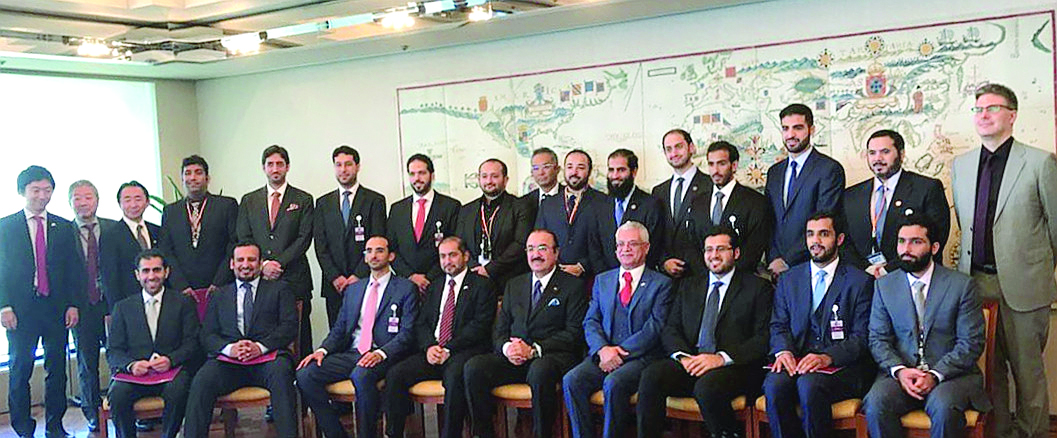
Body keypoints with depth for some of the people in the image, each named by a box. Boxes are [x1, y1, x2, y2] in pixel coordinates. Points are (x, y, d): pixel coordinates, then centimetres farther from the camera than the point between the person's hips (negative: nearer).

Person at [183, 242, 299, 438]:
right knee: (201, 381, -28)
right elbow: (207, 335, 13)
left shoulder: (279, 289, 18)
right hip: (228, 361, 2)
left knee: (280, 372, -36)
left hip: (267, 358, -2)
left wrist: (261, 346, -12)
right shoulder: (219, 296, 24)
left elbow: (289, 326, 5)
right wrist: (229, 348, -10)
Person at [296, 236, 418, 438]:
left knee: (361, 374, -38)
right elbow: (339, 329, 19)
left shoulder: (406, 288, 6)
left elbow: (407, 333, -4)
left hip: (383, 356, -5)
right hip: (350, 353, 6)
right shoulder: (353, 289, 23)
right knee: (305, 374, -18)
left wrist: (381, 353, -21)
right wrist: (322, 350, -2)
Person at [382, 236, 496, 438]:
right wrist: (429, 346, -6)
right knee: (395, 374, -19)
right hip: (432, 352, 5)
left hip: (463, 352, -5)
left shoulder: (482, 286, 6)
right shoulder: (434, 288, 25)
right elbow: (421, 323, 17)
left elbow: (480, 325, -6)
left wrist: (449, 349, -13)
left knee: (454, 376, -38)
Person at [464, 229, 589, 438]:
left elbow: (573, 334, -5)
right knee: (473, 367, -21)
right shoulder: (514, 285, 22)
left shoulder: (573, 286, 5)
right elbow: (499, 330, 18)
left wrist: (534, 350, -15)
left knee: (540, 371, -39)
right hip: (512, 358, 5)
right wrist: (506, 348, -7)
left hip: (552, 357, -5)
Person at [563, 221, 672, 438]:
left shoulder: (661, 284, 6)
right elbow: (591, 322, 11)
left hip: (640, 356, -4)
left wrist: (621, 352, -14)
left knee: (614, 383, -34)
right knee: (571, 380, -24)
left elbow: (655, 327, -5)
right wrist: (603, 349, -10)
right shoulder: (602, 280, 20)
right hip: (602, 354, 4)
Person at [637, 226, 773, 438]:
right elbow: (670, 329, 14)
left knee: (707, 387, -35)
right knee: (651, 376, -25)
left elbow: (764, 338, -3)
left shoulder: (758, 287, 7)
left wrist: (722, 358, -16)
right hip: (690, 364, 4)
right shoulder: (688, 287, 22)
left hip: (734, 366, -4)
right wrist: (683, 356, -8)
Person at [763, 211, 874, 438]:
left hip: (841, 366, -3)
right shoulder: (788, 279, 18)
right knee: (773, 384, -29)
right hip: (796, 361, 3)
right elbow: (778, 325, 13)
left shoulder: (860, 282, 5)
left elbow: (862, 337, -2)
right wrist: (783, 351, -10)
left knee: (809, 384, -34)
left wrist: (827, 357, -19)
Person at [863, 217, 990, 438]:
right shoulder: (884, 285, 10)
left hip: (950, 372, -2)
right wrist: (899, 370, -12)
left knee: (943, 407, -34)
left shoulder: (962, 285, 1)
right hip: (900, 372, 2)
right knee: (876, 404, -28)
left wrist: (935, 375, -16)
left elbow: (971, 343, -3)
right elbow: (878, 339, 7)